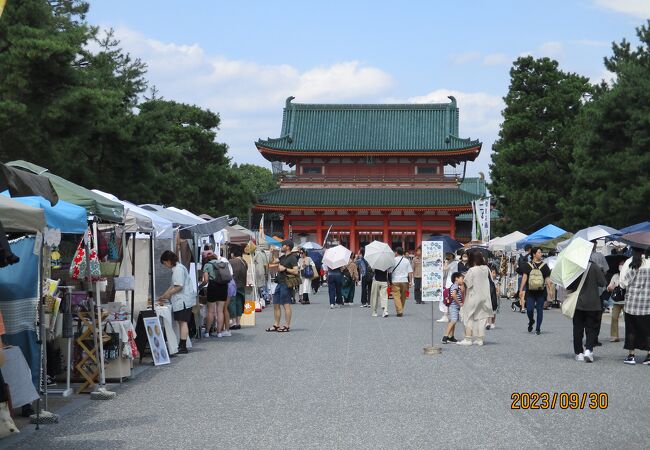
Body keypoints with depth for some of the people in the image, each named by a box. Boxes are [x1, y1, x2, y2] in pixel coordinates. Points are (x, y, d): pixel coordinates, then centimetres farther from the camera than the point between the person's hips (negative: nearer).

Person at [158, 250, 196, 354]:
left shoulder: (178, 269, -14)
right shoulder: (176, 268, 18)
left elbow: (179, 287, -20)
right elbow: (173, 286, 23)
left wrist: (167, 295, -10)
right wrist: (163, 297, 19)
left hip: (183, 301, -10)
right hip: (181, 301, 10)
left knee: (183, 322, -9)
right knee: (182, 322, 10)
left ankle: (183, 347, -9)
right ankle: (182, 345, 13)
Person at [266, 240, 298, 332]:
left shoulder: (292, 258, -9)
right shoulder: (282, 257, 17)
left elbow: (295, 271, -18)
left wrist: (285, 269, -14)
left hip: (286, 284, -9)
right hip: (280, 283, 9)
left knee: (286, 305, -5)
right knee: (276, 304, 10)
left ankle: (287, 326, -1)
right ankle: (276, 325, 16)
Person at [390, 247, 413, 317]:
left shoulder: (393, 260, -3)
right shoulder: (407, 261, 7)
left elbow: (390, 271, 0)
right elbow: (410, 272, 3)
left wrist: (390, 281, 9)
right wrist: (410, 281, 5)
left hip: (395, 281, -3)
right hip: (405, 281, 3)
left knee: (396, 296, -5)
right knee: (403, 297, 14)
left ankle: (399, 311, -16)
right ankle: (401, 310, 21)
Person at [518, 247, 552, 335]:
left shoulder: (544, 265, 7)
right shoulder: (527, 265, 4)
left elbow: (547, 279, 7)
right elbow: (524, 278, 2)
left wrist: (549, 290, 3)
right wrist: (521, 290, -3)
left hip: (541, 291, 1)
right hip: (530, 291, -1)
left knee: (540, 309, 1)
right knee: (529, 309, -5)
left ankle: (538, 328, 9)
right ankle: (531, 322, 26)